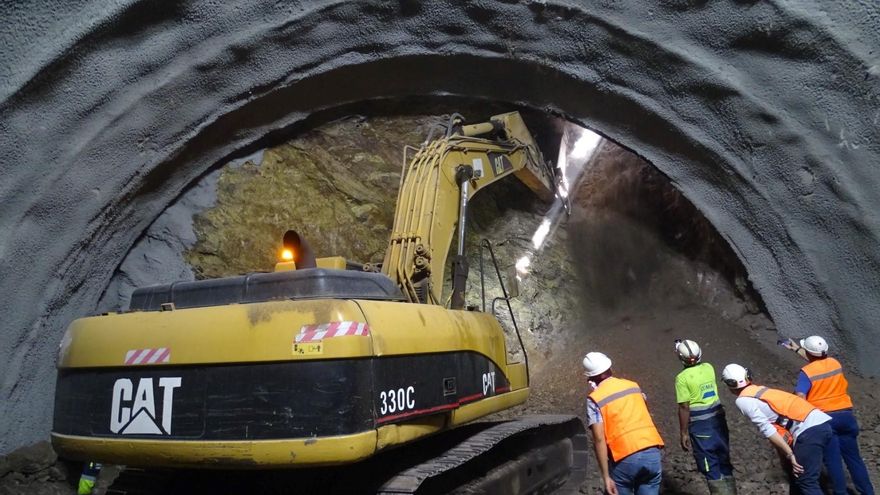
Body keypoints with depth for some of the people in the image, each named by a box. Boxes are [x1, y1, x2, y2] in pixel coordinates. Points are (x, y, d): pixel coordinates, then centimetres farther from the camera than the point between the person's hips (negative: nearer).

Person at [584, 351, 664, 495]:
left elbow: (599, 439, -10)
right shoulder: (633, 385, 12)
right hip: (652, 453, 4)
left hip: (625, 459, -4)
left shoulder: (595, 399, -3)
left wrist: (606, 477, -10)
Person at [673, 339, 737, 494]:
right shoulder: (709, 368, 2)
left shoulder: (682, 377, -15)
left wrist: (684, 433, -7)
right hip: (718, 418, 6)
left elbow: (684, 407, -16)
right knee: (724, 461, 17)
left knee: (710, 466, 4)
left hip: (700, 424, -6)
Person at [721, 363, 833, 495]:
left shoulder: (742, 400, -2)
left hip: (809, 430, -9)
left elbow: (768, 430, -10)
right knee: (796, 475, 20)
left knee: (806, 482, -3)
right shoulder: (761, 390, 21)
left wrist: (790, 455, -6)